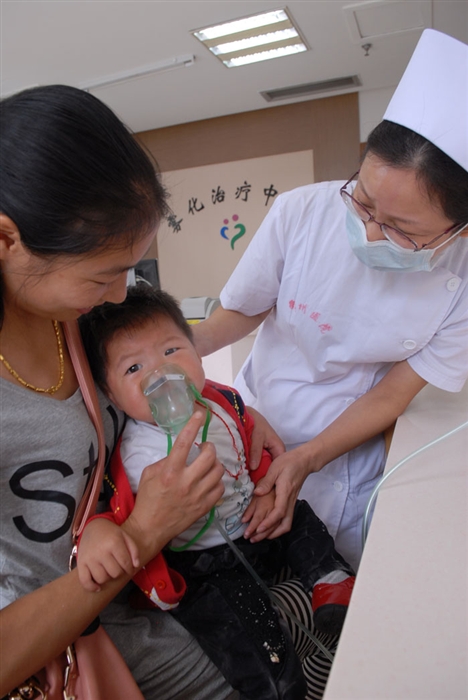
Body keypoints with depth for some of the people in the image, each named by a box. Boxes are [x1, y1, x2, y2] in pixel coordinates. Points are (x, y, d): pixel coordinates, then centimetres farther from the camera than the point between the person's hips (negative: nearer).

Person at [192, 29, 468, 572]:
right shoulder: (301, 212, -22)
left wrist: (304, 459, -23)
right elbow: (241, 311, -8)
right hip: (252, 423, 1)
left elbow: (391, 395, -14)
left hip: (348, 454, 0)